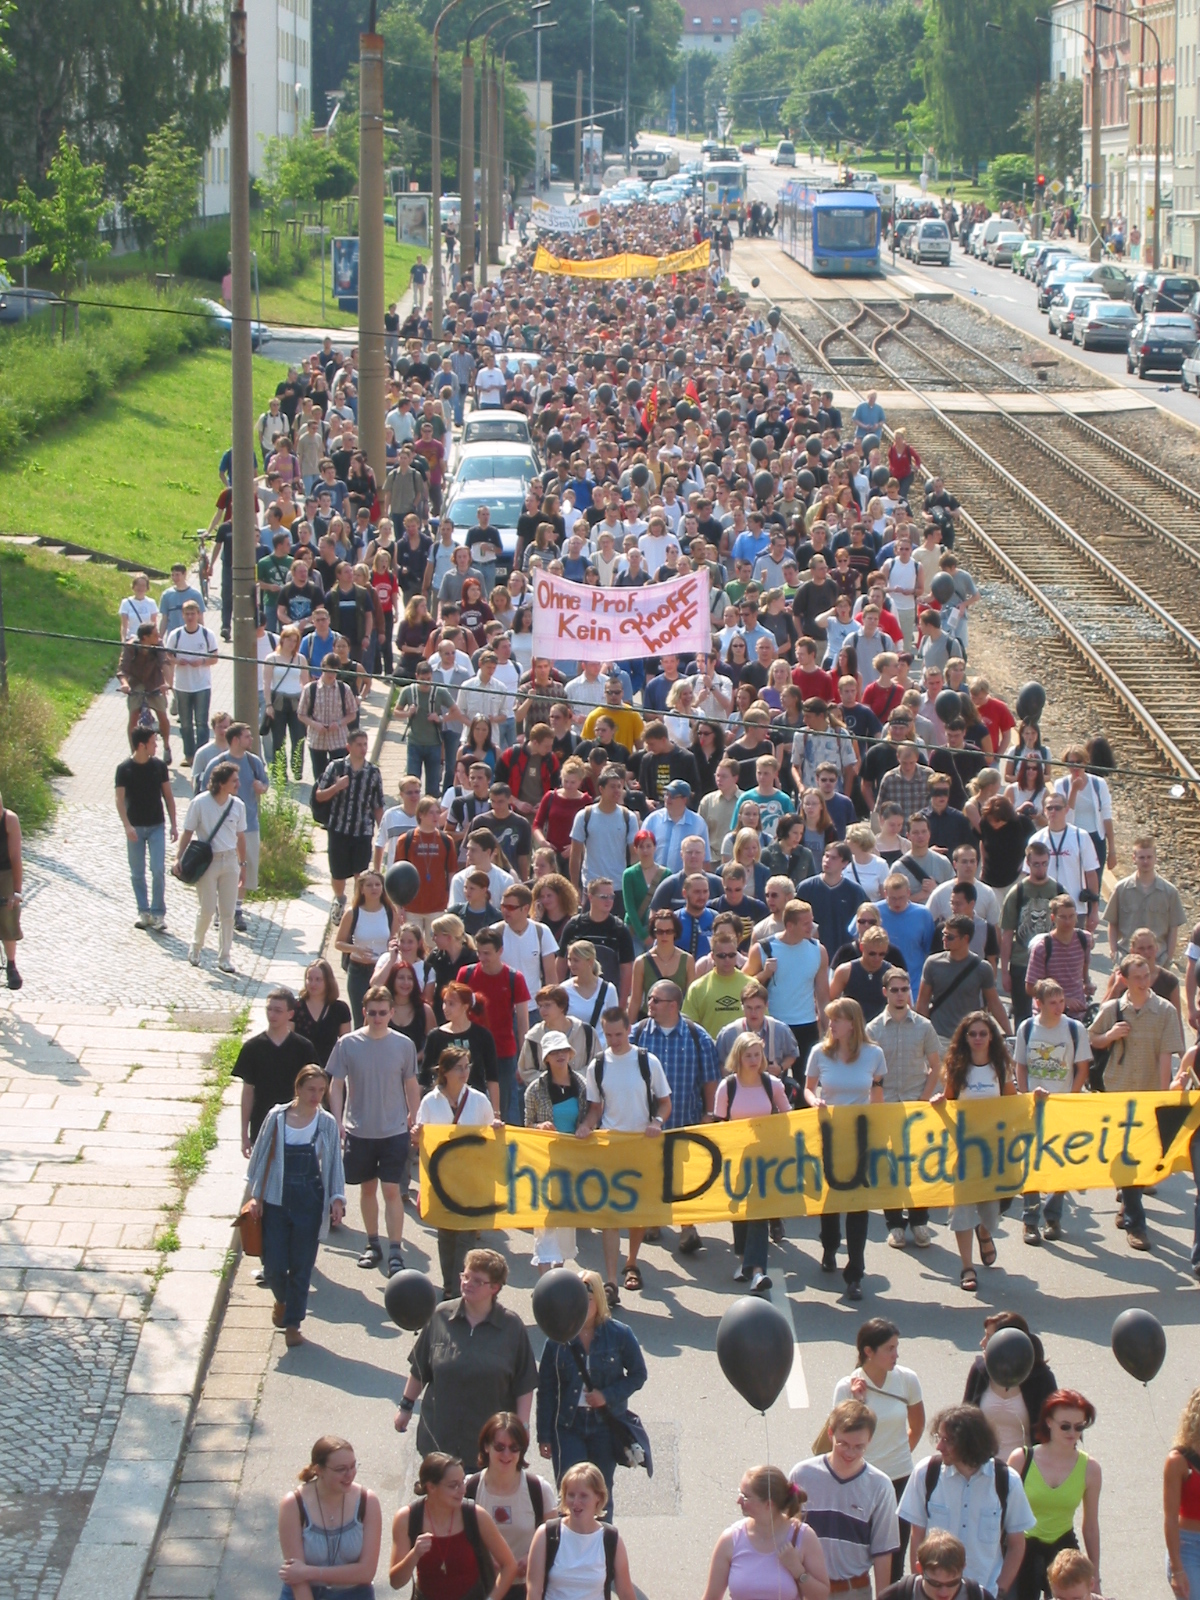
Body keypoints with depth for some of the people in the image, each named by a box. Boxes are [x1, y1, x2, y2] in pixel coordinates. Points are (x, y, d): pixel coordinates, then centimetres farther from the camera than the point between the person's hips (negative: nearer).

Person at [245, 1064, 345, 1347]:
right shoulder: (277, 1117, -3)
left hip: (310, 1205, 0)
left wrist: (337, 1198, -4)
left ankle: (293, 1324, 16)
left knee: (301, 1267, 3)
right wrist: (256, 1195, 1)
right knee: (274, 1266, -1)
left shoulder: (327, 1124, 0)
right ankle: (282, 1300, 32)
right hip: (276, 1202, 0)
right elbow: (261, 1155, 3)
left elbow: (334, 1164, 5)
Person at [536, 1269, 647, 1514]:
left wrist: (608, 1396, -14)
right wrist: (544, 1435, 0)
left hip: (606, 1424, 1)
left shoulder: (619, 1335, -5)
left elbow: (638, 1374, 3)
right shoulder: (558, 1338, -5)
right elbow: (545, 1388, 0)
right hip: (567, 1427, -1)